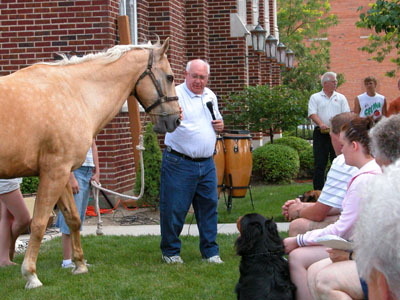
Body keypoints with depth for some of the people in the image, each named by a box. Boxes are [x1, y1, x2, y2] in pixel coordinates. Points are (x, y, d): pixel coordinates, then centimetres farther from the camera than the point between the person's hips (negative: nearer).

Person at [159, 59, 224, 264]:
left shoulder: (210, 96, 14)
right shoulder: (176, 95, -8)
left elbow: (217, 120, 28)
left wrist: (220, 125, 5)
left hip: (206, 164, 6)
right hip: (179, 163, -6)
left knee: (209, 207, 8)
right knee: (174, 209, -1)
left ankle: (210, 251, 18)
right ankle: (170, 251, 13)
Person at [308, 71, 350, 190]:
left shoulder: (341, 98, 14)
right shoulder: (315, 97, 8)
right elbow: (312, 114, -5)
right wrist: (321, 124, -22)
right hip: (321, 134, -2)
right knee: (319, 164, -1)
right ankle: (318, 191, 2)